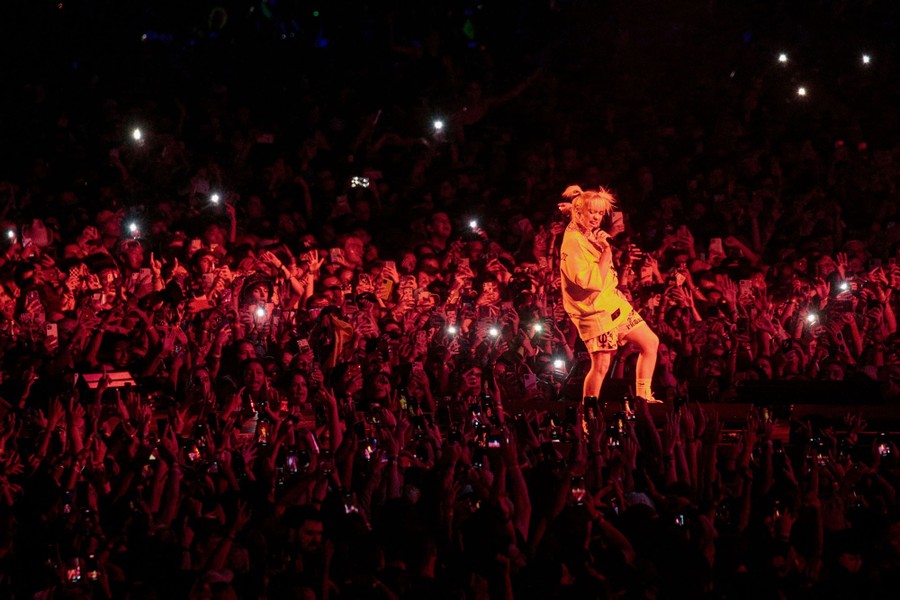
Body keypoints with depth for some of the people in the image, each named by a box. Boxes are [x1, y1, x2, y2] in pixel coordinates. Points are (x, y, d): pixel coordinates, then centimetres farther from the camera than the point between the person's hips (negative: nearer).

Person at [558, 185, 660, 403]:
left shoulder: (591, 235, 6)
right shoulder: (572, 242, -21)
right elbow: (594, 282, -26)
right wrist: (606, 250, -24)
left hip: (614, 301, 9)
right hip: (595, 311, -9)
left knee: (650, 342, 9)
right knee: (601, 365, -5)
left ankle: (643, 396, 19)